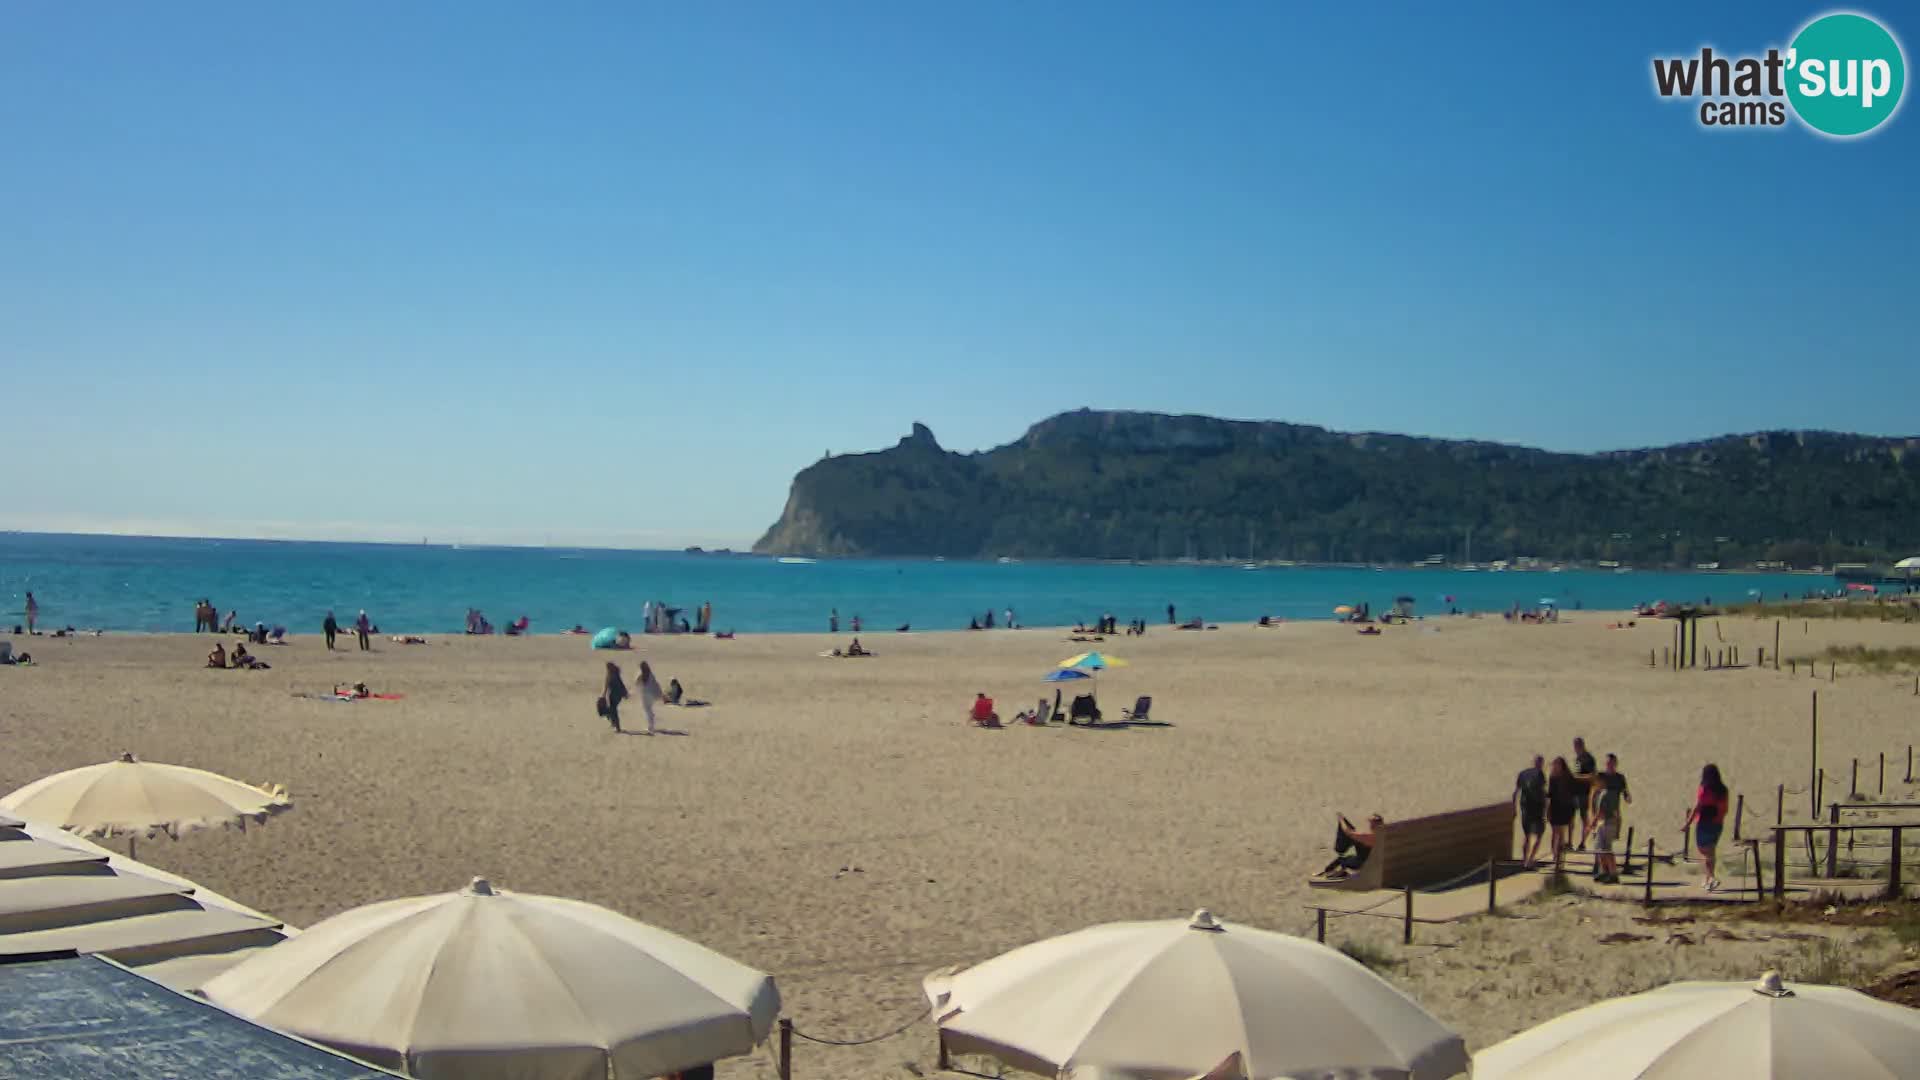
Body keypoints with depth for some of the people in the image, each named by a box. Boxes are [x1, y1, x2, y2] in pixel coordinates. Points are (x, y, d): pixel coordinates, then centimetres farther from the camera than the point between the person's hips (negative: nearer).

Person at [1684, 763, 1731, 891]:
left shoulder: (1704, 790, -15)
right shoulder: (1722, 790, 2)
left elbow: (1696, 808, -16)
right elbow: (1725, 809, 8)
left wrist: (1688, 823, -10)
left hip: (1704, 823, -6)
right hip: (1717, 824, 6)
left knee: (1704, 852, -1)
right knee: (1711, 851, 16)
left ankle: (1712, 878, -17)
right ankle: (1708, 880, 23)